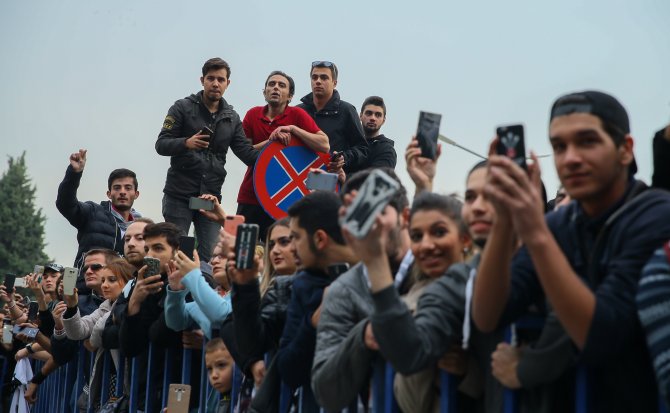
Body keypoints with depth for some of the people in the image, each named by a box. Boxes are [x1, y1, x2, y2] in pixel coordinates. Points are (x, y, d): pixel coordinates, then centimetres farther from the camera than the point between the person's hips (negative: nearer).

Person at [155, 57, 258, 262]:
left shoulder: (232, 118, 11)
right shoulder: (183, 108, -1)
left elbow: (247, 153, 4)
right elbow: (161, 145, -5)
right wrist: (187, 143, -25)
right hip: (179, 195, -3)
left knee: (210, 257, 1)